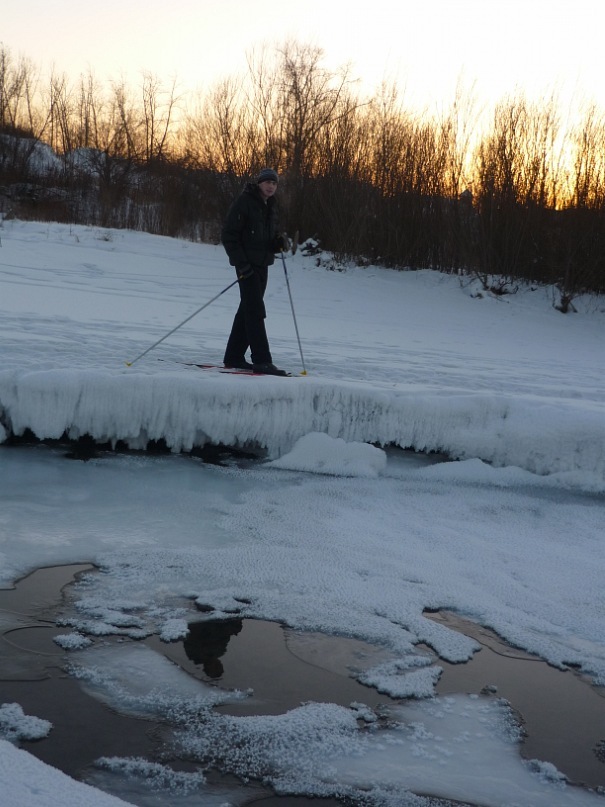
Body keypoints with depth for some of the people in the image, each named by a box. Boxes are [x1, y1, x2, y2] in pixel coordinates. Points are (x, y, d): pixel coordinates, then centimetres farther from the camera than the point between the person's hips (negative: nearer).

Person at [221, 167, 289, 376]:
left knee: (248, 310, 11)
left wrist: (279, 243, 0)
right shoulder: (244, 202, -10)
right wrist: (241, 262, -20)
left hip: (262, 265, 8)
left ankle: (234, 357, 19)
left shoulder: (271, 206, 15)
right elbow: (228, 235, -13)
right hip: (247, 266, -8)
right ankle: (262, 360, -13)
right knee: (255, 311, -12)